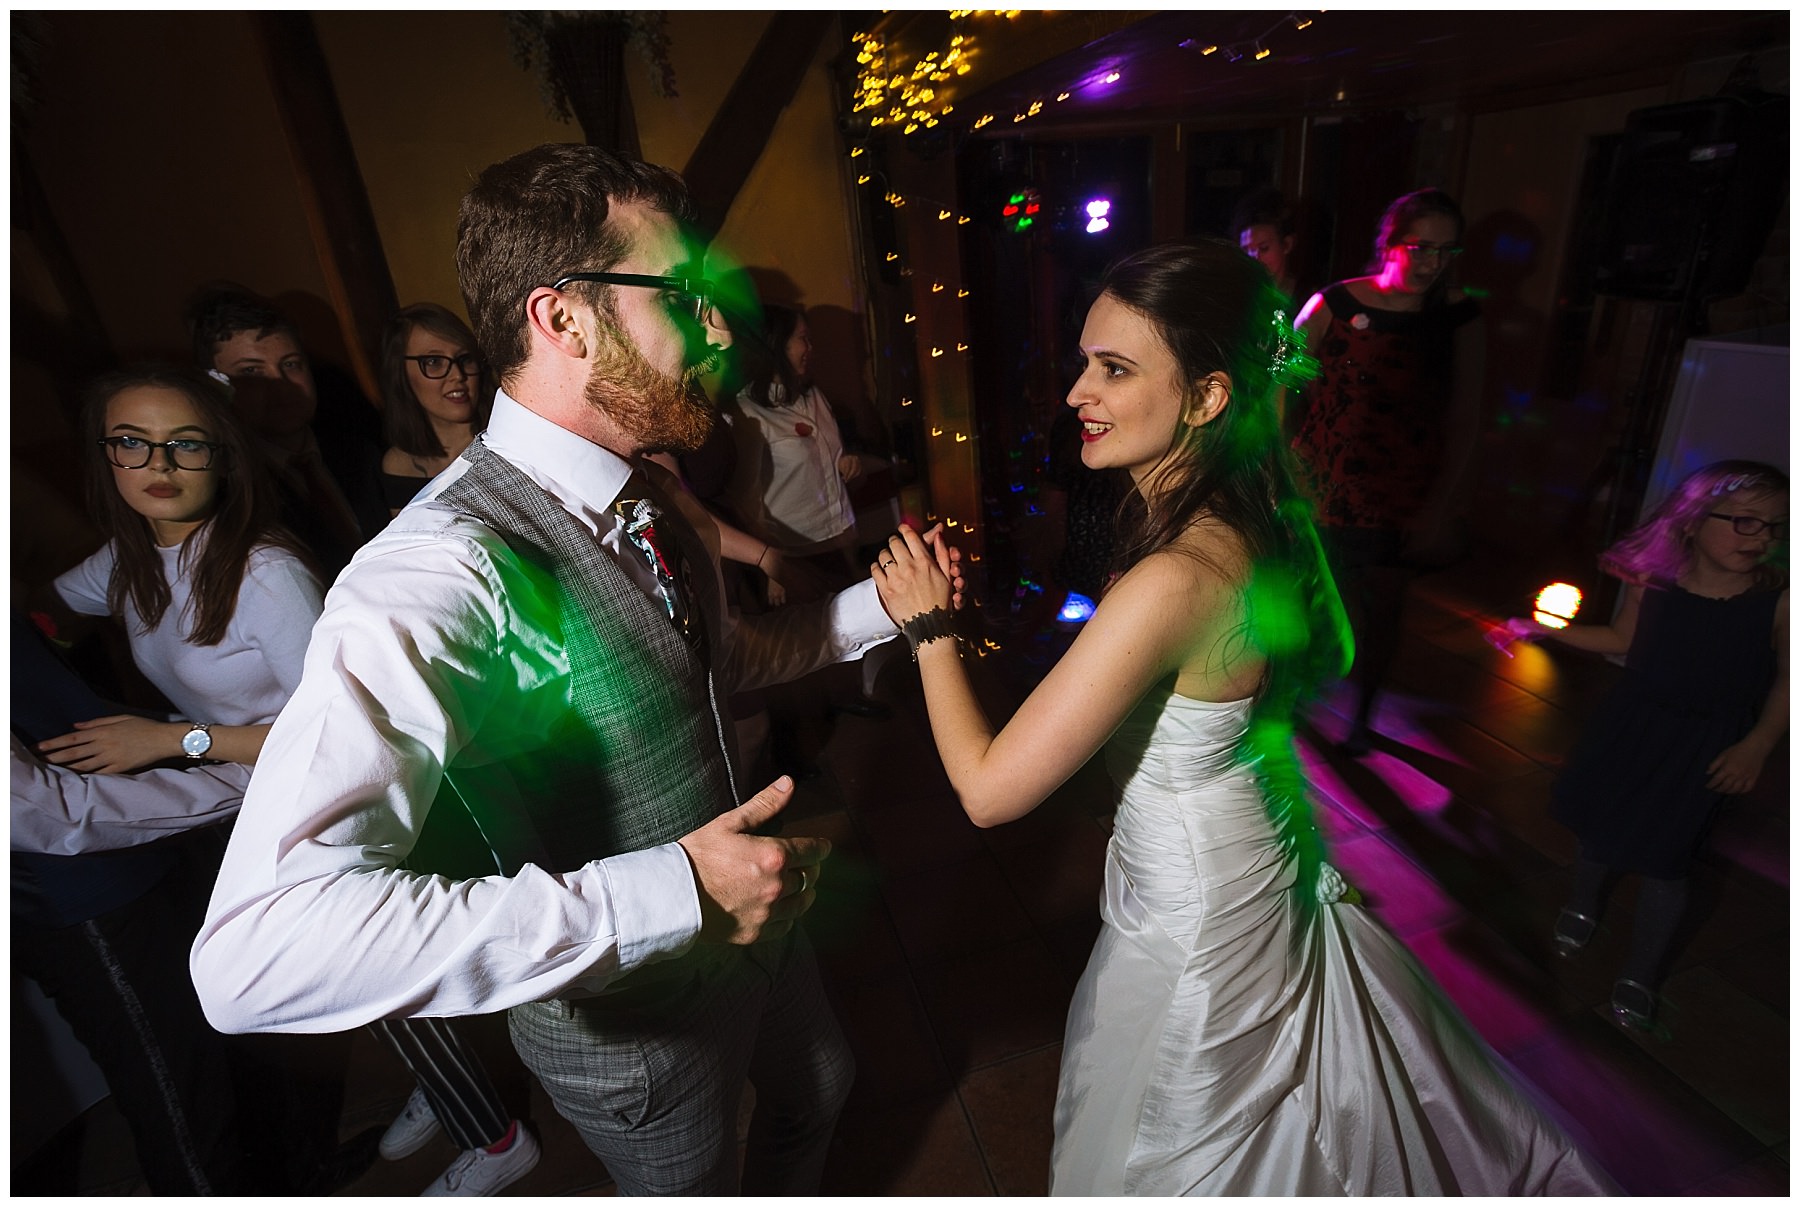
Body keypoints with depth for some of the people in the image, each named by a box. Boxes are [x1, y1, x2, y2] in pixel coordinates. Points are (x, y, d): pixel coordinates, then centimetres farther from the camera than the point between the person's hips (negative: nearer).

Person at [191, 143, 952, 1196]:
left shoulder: (655, 505, -8)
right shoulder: (443, 575, -35)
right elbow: (255, 954, -42)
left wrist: (877, 606, -6)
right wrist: (671, 893, -42)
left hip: (752, 927, 8)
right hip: (633, 1011, -7)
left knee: (817, 1095, 35)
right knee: (691, 1182, 26)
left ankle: (787, 1197, 67)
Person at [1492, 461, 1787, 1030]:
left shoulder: (1778, 599, -15)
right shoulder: (1652, 581, -10)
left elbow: (1785, 678, -4)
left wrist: (1758, 743, -13)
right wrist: (1543, 629, 2)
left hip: (1706, 747, -2)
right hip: (1630, 725, 2)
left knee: (1664, 860, 3)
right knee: (1599, 825, 15)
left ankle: (1640, 976, 24)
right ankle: (1583, 909, 46)